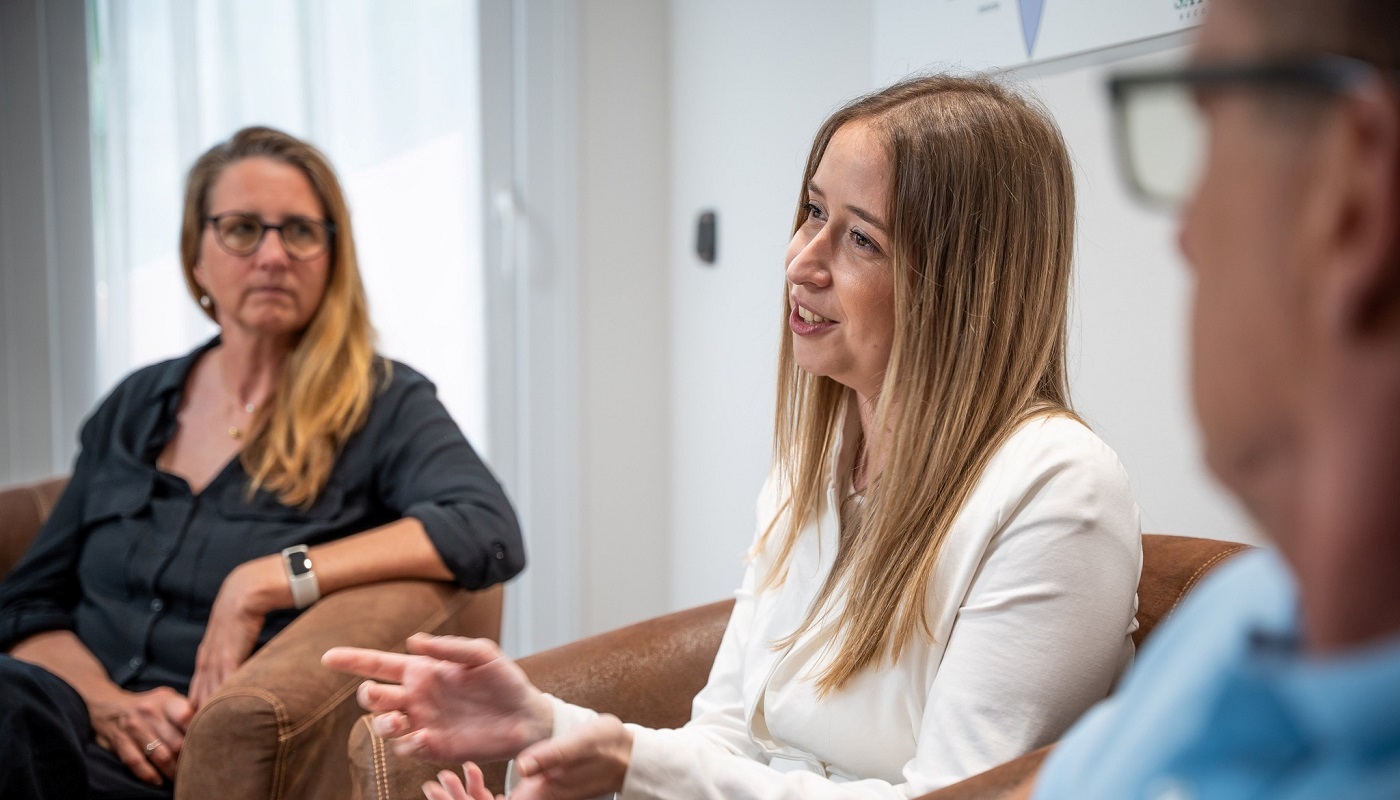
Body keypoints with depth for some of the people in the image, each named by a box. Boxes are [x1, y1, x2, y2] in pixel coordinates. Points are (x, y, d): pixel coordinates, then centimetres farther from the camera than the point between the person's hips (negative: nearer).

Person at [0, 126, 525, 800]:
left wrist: (265, 583, -18)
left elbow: (492, 533, -16)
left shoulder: (381, 404, 2)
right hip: (88, 727, 4)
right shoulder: (134, 408, 16)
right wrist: (107, 705, -8)